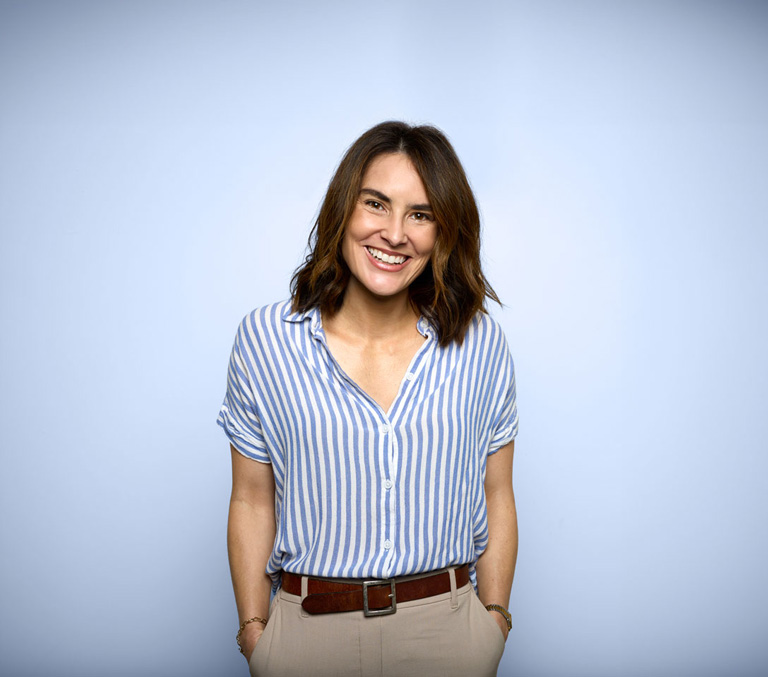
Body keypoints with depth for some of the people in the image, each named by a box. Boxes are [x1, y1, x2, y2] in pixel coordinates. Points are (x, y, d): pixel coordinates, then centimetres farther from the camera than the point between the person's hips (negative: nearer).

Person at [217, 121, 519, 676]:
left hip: (448, 629, 1)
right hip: (307, 630, 0)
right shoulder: (264, 339, -6)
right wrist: (254, 629, -1)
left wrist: (495, 619, 3)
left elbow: (496, 499, 3)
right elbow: (253, 503, -1)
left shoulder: (481, 344, -4)